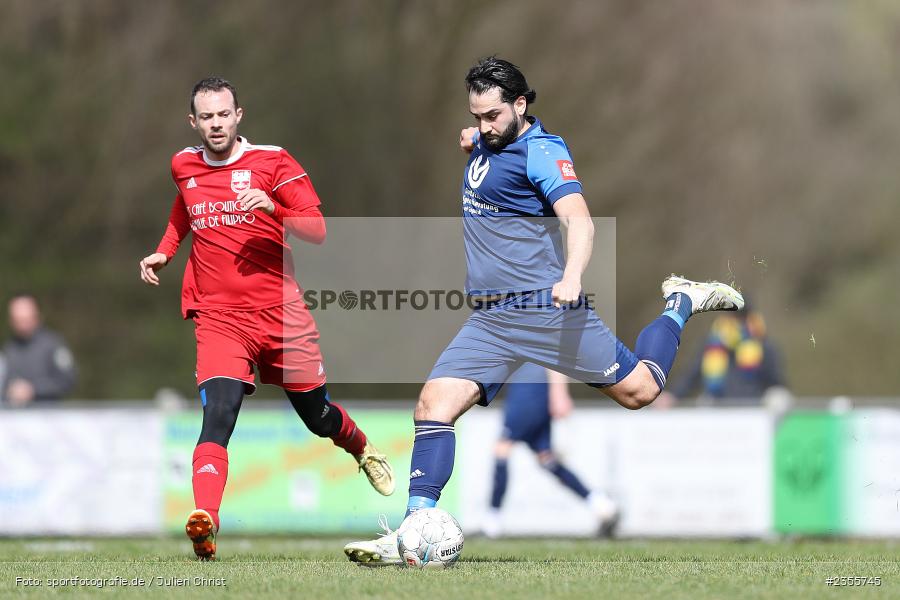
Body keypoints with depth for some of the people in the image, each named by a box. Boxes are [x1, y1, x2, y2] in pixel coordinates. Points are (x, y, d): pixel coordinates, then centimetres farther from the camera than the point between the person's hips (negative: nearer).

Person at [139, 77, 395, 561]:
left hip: (281, 314, 0)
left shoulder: (272, 162, -3)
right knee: (218, 415, -24)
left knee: (319, 418, 14)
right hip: (219, 317, 1)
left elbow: (317, 231, -9)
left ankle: (363, 450, 50)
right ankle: (204, 525, -38)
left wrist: (273, 206, -25)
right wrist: (164, 252, 19)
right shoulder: (184, 166, 8)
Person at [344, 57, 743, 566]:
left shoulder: (542, 151, -12)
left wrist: (572, 277, -42)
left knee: (638, 390, 2)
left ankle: (681, 304, 29)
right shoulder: (486, 142, 13)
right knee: (435, 403, -11)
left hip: (546, 309, -7)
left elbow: (580, 220, -26)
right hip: (490, 319, 7)